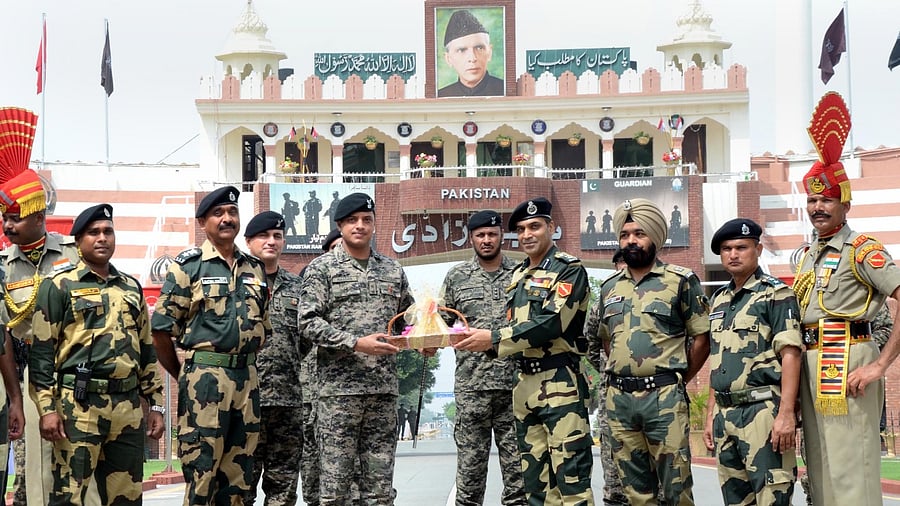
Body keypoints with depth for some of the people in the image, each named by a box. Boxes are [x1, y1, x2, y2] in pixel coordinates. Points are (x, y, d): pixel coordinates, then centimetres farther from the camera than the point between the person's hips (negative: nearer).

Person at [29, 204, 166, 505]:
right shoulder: (60, 286, 1)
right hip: (78, 405, -5)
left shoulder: (131, 287, 17)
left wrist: (155, 404, 15)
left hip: (129, 406, 5)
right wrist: (47, 408, -11)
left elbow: (147, 349, 21)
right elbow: (42, 352, -4)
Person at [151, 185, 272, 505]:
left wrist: (246, 364, 15)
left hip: (247, 377, 5)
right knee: (201, 471, -5)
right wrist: (184, 376, 1)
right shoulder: (187, 267, -3)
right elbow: (161, 329, -5)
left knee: (238, 473, 10)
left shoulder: (255, 269, 14)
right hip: (205, 376, -5)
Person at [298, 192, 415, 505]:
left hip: (384, 388, 4)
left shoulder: (393, 270, 14)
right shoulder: (321, 268, 1)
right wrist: (356, 343, -18)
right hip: (339, 388, -4)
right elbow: (309, 322, -8)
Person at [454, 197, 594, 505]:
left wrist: (494, 339, -20)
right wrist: (477, 340, 1)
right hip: (524, 384, 8)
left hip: (560, 384, -8)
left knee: (571, 475, -10)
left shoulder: (569, 270, -6)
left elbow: (552, 323, -18)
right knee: (535, 478, 10)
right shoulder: (519, 276, 18)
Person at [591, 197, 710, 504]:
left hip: (664, 397, -5)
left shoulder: (680, 281, -1)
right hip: (618, 398, 5)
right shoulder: (609, 288, 14)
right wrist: (623, 376, 12)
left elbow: (702, 338, -1)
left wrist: (677, 381, 1)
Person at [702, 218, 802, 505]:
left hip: (762, 410, -7)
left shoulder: (776, 294, -4)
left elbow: (790, 355, -12)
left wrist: (786, 413, -20)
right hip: (725, 413, 8)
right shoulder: (719, 300, 18)